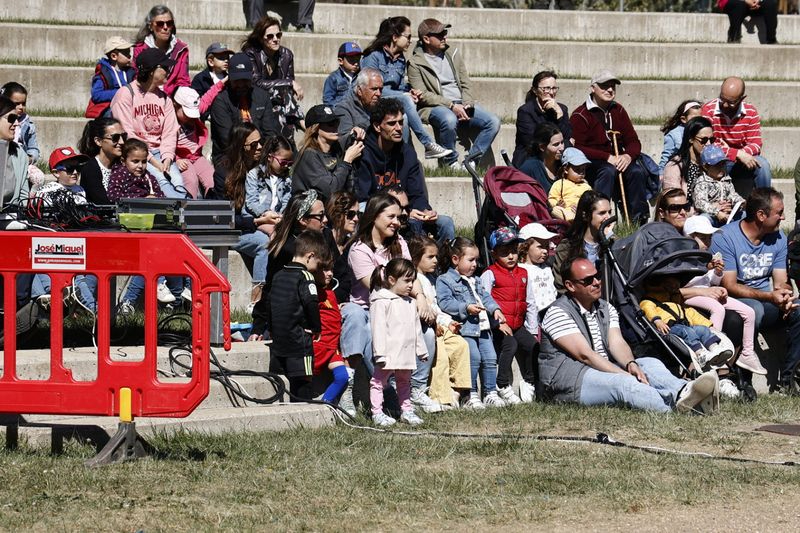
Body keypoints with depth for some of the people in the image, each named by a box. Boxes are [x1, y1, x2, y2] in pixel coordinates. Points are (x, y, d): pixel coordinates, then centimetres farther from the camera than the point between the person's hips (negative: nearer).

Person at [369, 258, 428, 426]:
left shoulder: (410, 303, 14)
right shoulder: (381, 302, -11)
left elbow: (416, 329, 21)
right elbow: (378, 328, -16)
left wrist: (421, 350, 21)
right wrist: (380, 353, -21)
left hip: (406, 353, 8)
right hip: (389, 354, -8)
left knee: (404, 382, 17)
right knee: (379, 381, -2)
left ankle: (407, 411, 26)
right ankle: (377, 413, 0)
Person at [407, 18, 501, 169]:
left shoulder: (453, 54, 16)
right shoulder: (415, 64, -1)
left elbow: (466, 84, 15)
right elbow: (422, 95, -10)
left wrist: (467, 105, -6)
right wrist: (451, 106, -19)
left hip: (461, 104, 6)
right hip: (434, 107, -6)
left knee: (493, 122, -15)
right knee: (449, 120, -40)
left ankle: (471, 160, -12)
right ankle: (450, 162, -19)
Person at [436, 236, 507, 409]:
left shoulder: (476, 280, 22)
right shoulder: (445, 280, -4)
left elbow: (486, 297, 23)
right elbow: (445, 303, -14)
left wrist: (495, 309, 5)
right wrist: (466, 308, -21)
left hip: (482, 327, 8)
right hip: (464, 327, -8)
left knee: (490, 358, 4)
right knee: (474, 358, -18)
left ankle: (491, 393, 12)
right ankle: (471, 395, -12)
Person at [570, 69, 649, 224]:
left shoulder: (618, 111, 14)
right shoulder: (580, 115, -5)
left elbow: (633, 141, 9)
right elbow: (577, 148, -14)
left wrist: (628, 156, -16)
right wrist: (607, 158, -22)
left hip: (618, 160, 5)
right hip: (591, 163, -5)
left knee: (638, 171, -24)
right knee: (608, 170, -36)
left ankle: (639, 220, -20)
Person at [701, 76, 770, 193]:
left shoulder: (751, 112, -2)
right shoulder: (708, 110, -14)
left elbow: (756, 144, -5)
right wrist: (738, 154, -27)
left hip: (740, 162, 3)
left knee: (762, 165, -24)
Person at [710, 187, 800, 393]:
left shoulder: (778, 238, 8)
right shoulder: (724, 238, -12)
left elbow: (781, 282, 6)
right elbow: (729, 286, -18)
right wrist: (770, 296, -30)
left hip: (767, 304, 6)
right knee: (753, 309, -38)